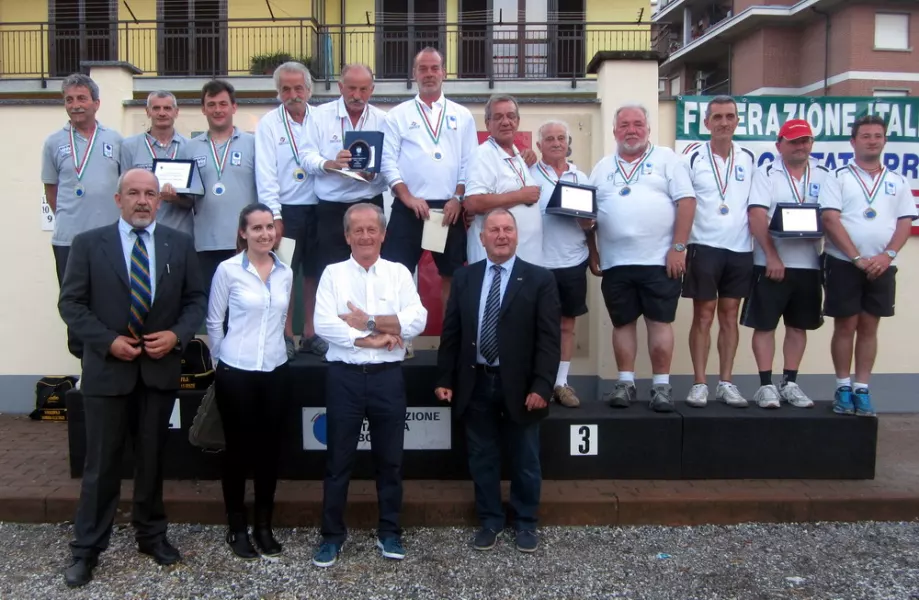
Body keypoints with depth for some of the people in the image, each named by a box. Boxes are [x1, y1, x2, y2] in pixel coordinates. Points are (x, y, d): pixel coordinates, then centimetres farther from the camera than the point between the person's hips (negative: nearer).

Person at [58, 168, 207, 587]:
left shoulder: (180, 245, 4)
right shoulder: (88, 243, -2)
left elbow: (196, 299, 5)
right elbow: (71, 303, -3)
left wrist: (177, 335, -11)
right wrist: (108, 341, -14)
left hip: (160, 367, 2)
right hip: (107, 368, -2)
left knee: (152, 458, 14)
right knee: (102, 463, 5)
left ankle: (151, 535, 31)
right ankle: (87, 549, 19)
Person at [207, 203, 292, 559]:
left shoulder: (285, 273, 5)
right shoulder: (228, 270, -7)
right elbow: (214, 321, 0)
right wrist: (221, 362, 6)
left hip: (275, 371, 4)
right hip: (236, 372, -4)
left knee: (269, 448, 9)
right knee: (238, 448, 6)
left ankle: (264, 525, 24)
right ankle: (237, 527, 21)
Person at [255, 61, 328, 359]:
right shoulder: (269, 124, 1)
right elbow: (265, 174, -4)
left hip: (318, 208, 2)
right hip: (285, 209, -2)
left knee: (314, 272, 8)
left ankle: (310, 334, 19)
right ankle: (285, 335, 14)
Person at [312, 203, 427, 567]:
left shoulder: (399, 273, 5)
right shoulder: (333, 274, 2)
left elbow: (417, 321, -7)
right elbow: (323, 324, -11)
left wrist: (367, 322, -12)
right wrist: (374, 340, -15)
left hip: (388, 376, 1)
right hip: (344, 376, -1)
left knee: (390, 458, 11)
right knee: (339, 459, 8)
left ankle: (389, 532, 26)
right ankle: (332, 534, 22)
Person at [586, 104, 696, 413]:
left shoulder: (666, 159, 3)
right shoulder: (603, 168, 14)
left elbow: (686, 201, -4)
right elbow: (589, 212, 14)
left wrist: (678, 247, -10)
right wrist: (592, 252, 7)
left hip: (660, 259, -3)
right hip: (615, 262, 3)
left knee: (660, 322, 1)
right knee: (623, 322, 8)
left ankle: (661, 385, 9)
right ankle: (626, 383, 17)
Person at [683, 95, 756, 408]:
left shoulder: (748, 159, 8)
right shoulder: (694, 158, -1)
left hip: (740, 249, 3)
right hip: (703, 247, -3)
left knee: (729, 316, 8)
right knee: (703, 316, 0)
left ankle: (726, 382, 15)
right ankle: (699, 383, 6)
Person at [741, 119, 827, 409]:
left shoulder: (823, 176, 10)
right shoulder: (766, 174, -1)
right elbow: (757, 217, -11)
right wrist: (772, 257, -18)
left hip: (809, 265, 4)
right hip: (770, 263, -4)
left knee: (798, 325, 10)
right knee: (764, 325, -1)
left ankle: (789, 383, 20)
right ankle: (766, 385, 7)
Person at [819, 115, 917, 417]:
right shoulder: (838, 178, 2)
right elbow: (830, 220, -8)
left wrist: (887, 255, -10)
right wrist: (857, 258, -14)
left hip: (881, 267, 3)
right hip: (843, 263, -3)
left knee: (869, 327, 6)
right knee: (845, 326, 1)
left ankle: (862, 389, 12)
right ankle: (843, 387, 11)